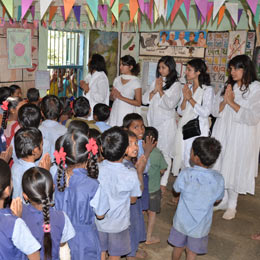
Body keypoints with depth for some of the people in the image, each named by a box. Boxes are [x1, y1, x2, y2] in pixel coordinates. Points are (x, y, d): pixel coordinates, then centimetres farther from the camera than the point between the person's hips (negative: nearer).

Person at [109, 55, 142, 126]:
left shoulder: (135, 82, -5)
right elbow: (111, 97, 18)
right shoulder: (117, 79, 10)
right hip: (115, 112, 4)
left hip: (127, 113, -4)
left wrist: (121, 97, -14)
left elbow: (138, 103, -9)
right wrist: (113, 96, -6)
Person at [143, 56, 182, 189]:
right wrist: (155, 90, -8)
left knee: (164, 153, -1)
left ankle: (163, 183, 8)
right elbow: (145, 100, 6)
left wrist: (160, 90, -11)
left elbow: (170, 104, -16)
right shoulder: (156, 82, 11)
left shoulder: (176, 85, -5)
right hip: (153, 121, 5)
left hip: (166, 122, -5)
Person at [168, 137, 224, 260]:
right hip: (200, 226, 0)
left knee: (178, 247, 25)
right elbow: (217, 199, -3)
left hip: (182, 222, 0)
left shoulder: (185, 174, -26)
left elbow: (176, 189, -6)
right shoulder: (219, 179, -21)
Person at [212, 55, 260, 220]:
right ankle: (222, 200, 27)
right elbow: (216, 111, 5)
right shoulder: (227, 87, 8)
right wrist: (224, 101, -14)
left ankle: (232, 205, 19)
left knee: (234, 168, 3)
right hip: (223, 133, 5)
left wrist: (232, 103, -18)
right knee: (220, 167, 10)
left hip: (241, 137, -4)